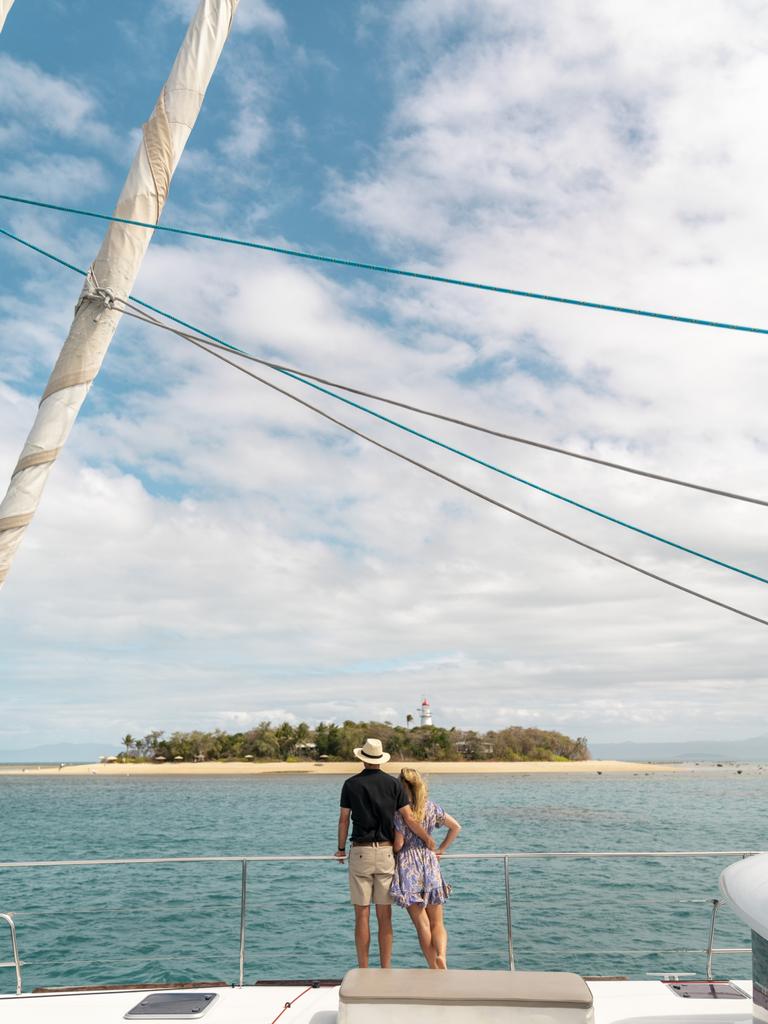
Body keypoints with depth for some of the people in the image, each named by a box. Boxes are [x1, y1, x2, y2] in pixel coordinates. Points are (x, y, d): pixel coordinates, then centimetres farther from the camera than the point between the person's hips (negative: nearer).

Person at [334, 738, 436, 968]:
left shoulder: (351, 784, 0)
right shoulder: (394, 783, 2)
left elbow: (344, 820, 4)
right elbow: (409, 819, -1)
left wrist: (341, 849, 17)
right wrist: (429, 840, 10)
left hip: (360, 853, -1)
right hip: (386, 853, 1)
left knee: (362, 916, 5)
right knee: (385, 916, 8)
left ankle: (363, 971, 7)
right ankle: (385, 971, 10)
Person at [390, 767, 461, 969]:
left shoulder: (400, 811, -10)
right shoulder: (432, 808, 5)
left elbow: (398, 844, -11)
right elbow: (456, 827, 12)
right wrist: (440, 850, 17)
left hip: (408, 867, -3)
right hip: (430, 863, 3)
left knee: (422, 925, 4)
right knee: (437, 923, 10)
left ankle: (435, 969, 3)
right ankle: (442, 956, -16)